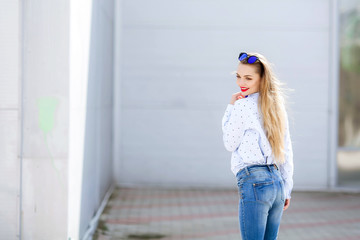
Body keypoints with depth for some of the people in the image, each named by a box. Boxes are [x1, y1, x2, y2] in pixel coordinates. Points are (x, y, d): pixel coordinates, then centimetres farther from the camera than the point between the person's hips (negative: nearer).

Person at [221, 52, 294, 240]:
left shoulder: (242, 105, -8)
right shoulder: (276, 106, 15)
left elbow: (230, 144, 1)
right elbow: (287, 151, 16)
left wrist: (230, 108, 5)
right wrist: (286, 189, 20)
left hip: (254, 182, -8)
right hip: (277, 181, 8)